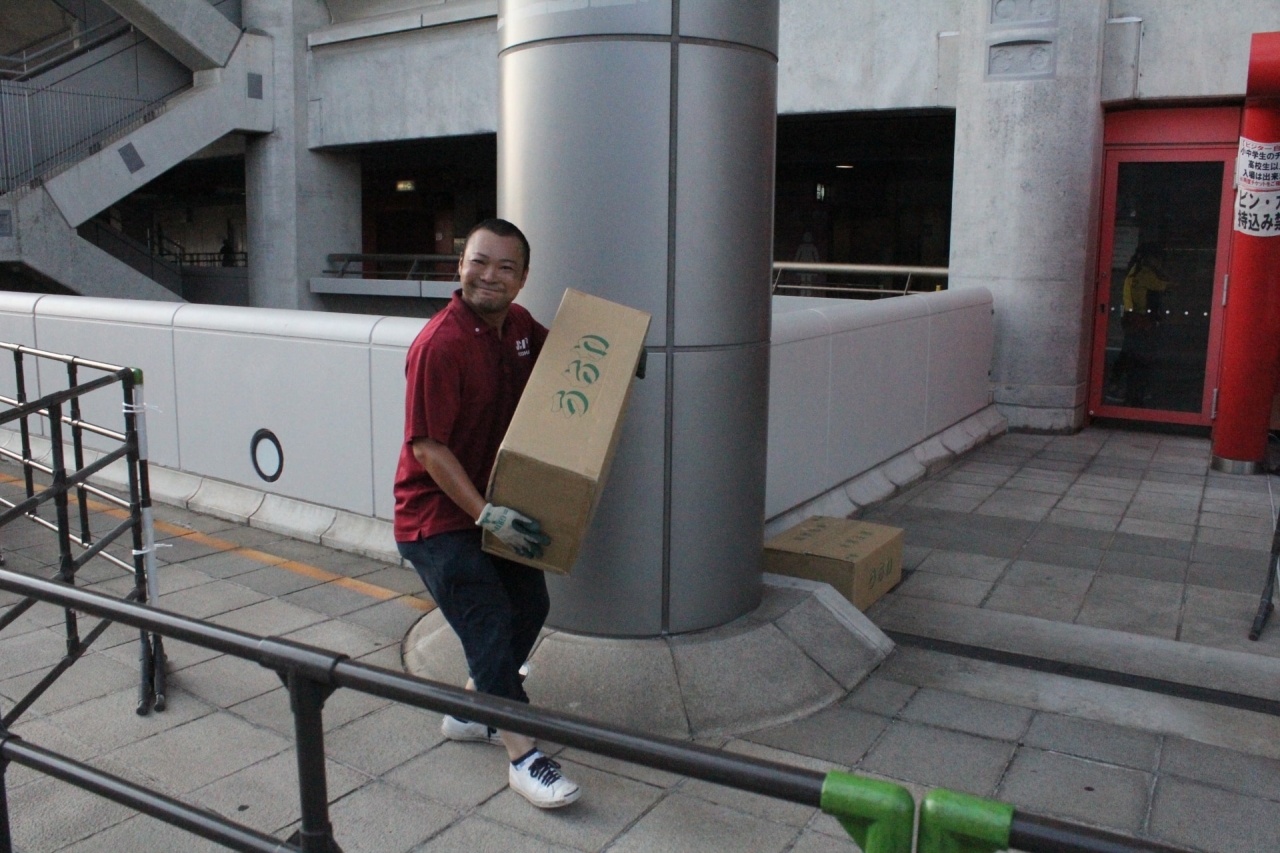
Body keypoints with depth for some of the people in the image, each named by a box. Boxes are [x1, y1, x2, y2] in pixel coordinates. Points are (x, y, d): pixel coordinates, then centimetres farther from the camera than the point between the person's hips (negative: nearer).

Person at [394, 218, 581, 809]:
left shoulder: (519, 325, 1)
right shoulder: (439, 345, -23)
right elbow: (428, 447, -24)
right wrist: (486, 515, -28)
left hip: (500, 501, 9)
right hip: (437, 517, -9)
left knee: (530, 607, 14)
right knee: (490, 625, -9)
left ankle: (469, 713, 32)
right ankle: (523, 757, 2)